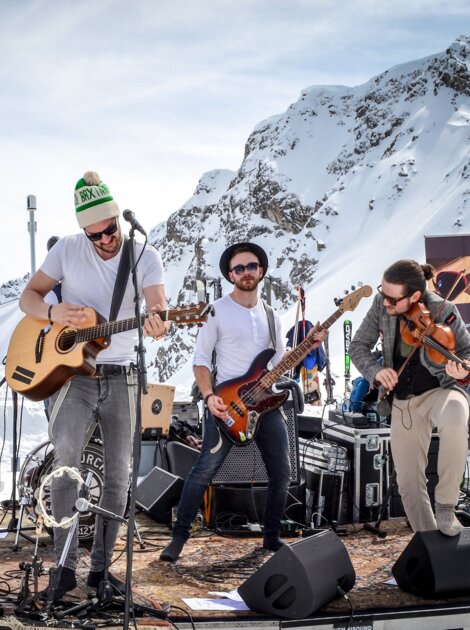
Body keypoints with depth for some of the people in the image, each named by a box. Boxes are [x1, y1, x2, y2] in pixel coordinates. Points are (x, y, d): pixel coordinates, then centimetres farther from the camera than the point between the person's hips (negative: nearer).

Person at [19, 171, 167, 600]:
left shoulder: (145, 256, -3)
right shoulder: (67, 250, -1)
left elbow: (158, 304, -18)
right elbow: (28, 296, 2)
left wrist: (157, 322, -42)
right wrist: (54, 313, -21)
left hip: (121, 377, 1)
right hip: (72, 372, -1)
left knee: (118, 473, 2)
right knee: (65, 463, -18)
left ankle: (100, 566, 14)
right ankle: (66, 565, -11)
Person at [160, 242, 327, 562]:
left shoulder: (270, 315, 14)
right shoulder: (218, 311, -3)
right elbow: (201, 359, -3)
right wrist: (209, 396, -17)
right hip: (228, 402, -5)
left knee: (282, 472, 5)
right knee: (206, 469, -13)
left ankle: (272, 536, 20)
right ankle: (179, 537, -3)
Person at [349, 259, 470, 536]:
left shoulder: (442, 311, -19)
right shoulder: (381, 305, -8)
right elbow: (358, 345, 3)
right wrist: (375, 370, -17)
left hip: (440, 390, -4)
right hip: (403, 401, 4)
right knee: (409, 482, 1)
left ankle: (445, 508, -23)